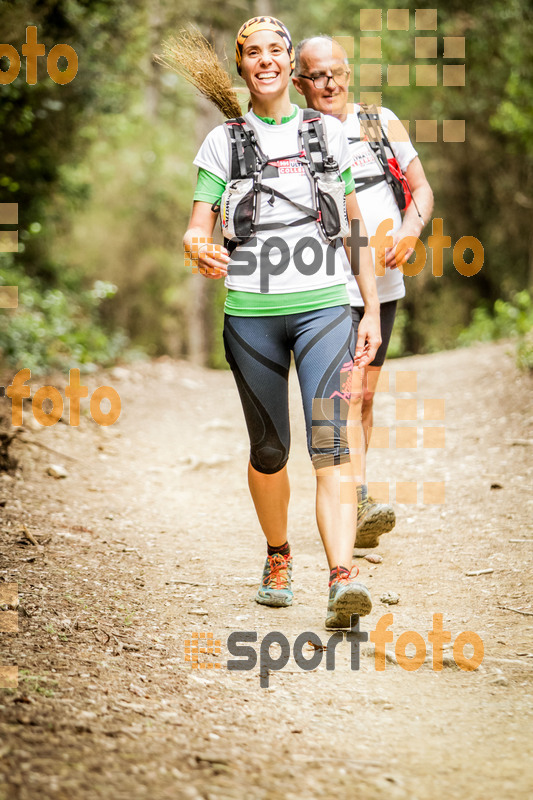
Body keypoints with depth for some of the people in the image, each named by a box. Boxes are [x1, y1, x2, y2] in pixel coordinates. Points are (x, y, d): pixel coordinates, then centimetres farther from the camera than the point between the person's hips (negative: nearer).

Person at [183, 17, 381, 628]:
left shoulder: (327, 131, 10)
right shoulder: (223, 142, 8)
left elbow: (354, 226, 13)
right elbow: (197, 227, 4)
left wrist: (371, 309, 8)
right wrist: (199, 250, -21)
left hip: (323, 305, -1)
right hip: (251, 311, 1)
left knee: (330, 441, -16)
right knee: (269, 450, 10)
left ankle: (342, 579, -26)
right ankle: (278, 556, 34)